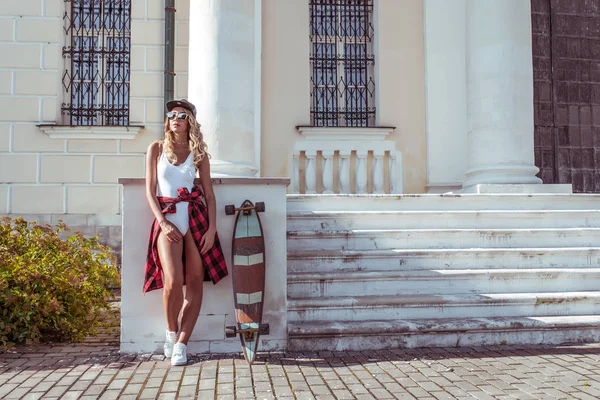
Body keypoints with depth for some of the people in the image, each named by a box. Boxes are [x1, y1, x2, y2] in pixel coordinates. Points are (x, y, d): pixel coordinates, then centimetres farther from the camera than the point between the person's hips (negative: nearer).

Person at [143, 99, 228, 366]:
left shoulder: (198, 153, 10)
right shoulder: (157, 148, 9)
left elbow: (209, 194, 7)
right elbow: (150, 190, 4)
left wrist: (211, 228, -4)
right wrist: (163, 222, -8)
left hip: (195, 217, 2)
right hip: (167, 218, -1)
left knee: (195, 282, -3)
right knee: (173, 281, -16)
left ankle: (181, 344, 6)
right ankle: (171, 331, 11)